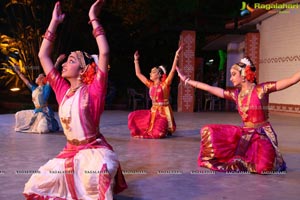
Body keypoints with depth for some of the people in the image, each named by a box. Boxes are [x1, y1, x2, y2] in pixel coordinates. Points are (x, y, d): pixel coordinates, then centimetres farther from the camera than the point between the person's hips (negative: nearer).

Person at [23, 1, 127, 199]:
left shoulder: (93, 91, -11)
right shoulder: (63, 90, 4)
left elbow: (104, 53, -22)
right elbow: (43, 55, 7)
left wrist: (94, 19, -17)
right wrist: (54, 22, 6)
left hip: (95, 151, -6)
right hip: (70, 151, 7)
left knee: (97, 178, -39)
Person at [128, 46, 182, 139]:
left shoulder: (165, 84, -9)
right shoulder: (151, 85, 7)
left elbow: (173, 70, -19)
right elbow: (138, 74, 13)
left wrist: (176, 56, -27)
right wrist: (136, 60, 14)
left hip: (164, 113, -6)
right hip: (153, 112, 6)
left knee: (157, 134, -23)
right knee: (132, 116, -4)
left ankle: (165, 130, 14)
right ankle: (149, 130, 13)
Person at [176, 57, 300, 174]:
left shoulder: (261, 89, -11)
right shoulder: (235, 94, 4)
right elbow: (209, 88, 8)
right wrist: (187, 80, 10)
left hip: (263, 134, -5)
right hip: (245, 133, 5)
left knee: (263, 168, -30)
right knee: (210, 131, -3)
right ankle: (238, 159, 10)